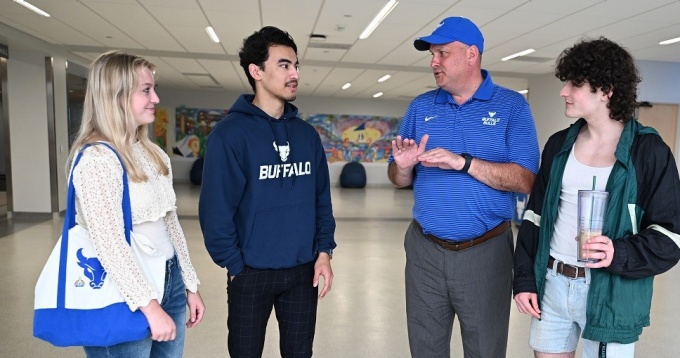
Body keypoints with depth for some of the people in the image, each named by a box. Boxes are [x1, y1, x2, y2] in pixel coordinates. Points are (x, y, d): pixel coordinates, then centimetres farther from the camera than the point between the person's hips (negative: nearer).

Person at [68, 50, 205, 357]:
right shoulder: (97, 158, -16)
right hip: (125, 297, -7)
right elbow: (109, 243, -23)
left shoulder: (154, 154, 8)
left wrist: (190, 284, 12)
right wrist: (150, 306, -23)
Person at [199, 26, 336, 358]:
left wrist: (324, 251, -1)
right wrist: (237, 267, -10)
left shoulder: (307, 134, 4)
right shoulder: (230, 133, -13)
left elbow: (322, 199, 7)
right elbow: (215, 211, -14)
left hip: (304, 272, 4)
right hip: (251, 273, -4)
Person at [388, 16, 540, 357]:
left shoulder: (511, 106, -3)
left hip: (486, 252, -2)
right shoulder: (420, 107, 6)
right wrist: (404, 166, -15)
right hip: (425, 251, 3)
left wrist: (463, 162, -23)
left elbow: (525, 180, -13)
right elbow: (398, 179, 7)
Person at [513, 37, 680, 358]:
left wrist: (620, 255, -24)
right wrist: (524, 279, 3)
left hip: (611, 294, -4)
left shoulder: (648, 151, -7)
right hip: (551, 284, 4)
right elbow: (535, 216, 7)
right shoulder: (559, 145, 5)